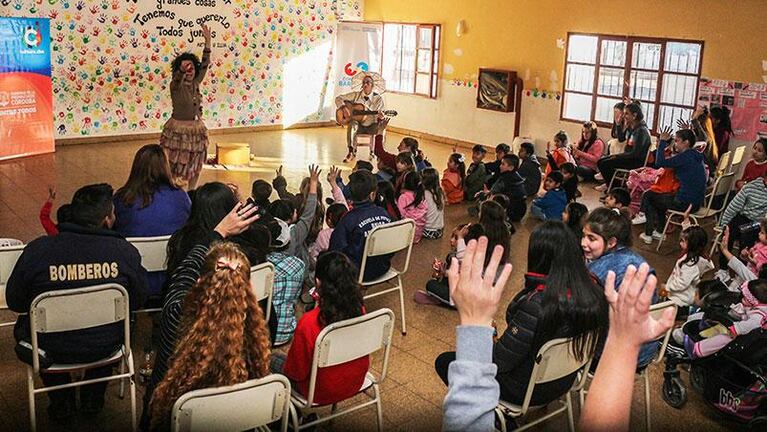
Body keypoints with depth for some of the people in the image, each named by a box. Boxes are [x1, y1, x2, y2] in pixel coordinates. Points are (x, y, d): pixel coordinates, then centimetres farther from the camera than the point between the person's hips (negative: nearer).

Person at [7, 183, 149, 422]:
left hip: (52, 350, 0)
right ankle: (93, 398, 41)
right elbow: (137, 301, -2)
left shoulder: (36, 250, -18)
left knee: (25, 324, 33)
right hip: (105, 348, 1)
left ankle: (61, 403, 37)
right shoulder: (125, 251, -16)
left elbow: (14, 302, -4)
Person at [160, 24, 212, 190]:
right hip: (178, 130, -6)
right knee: (172, 165, 1)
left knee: (195, 165, 13)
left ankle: (191, 192, 25)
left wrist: (207, 41, -3)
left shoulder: (196, 83, 4)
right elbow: (177, 78, -35)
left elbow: (205, 64, 3)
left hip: (197, 129, 6)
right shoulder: (175, 86, -11)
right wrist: (182, 70, -58)